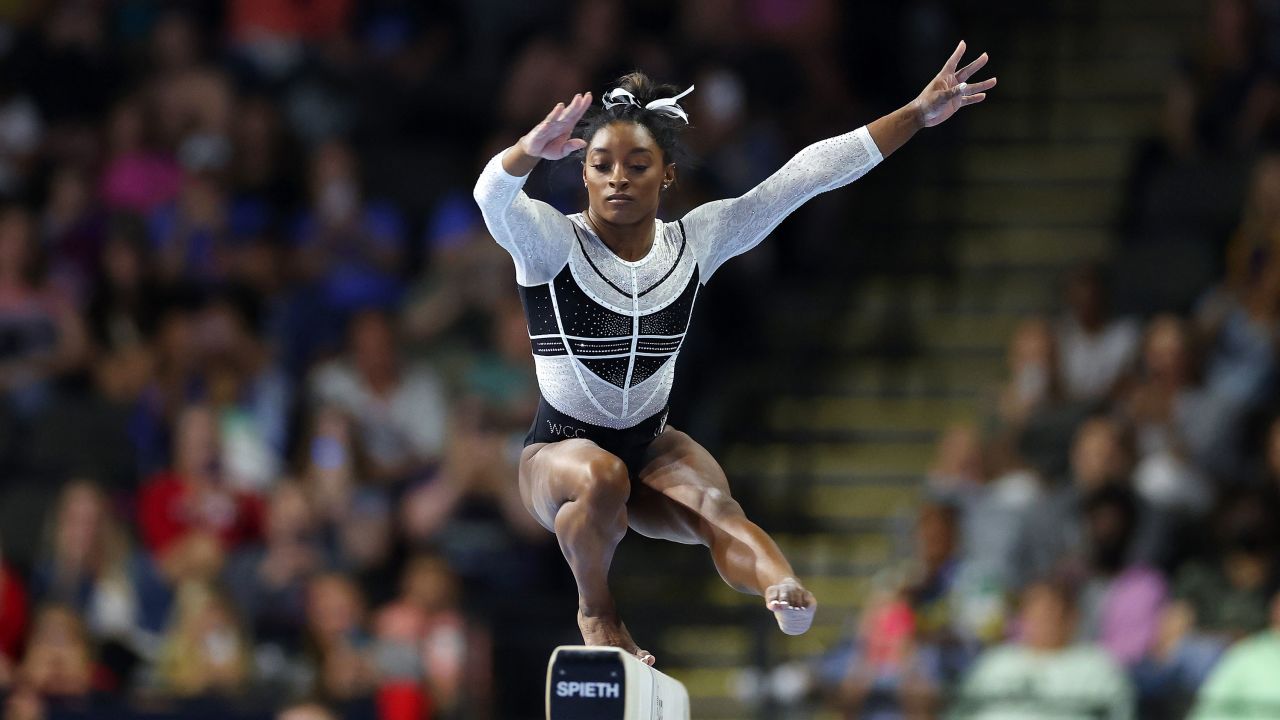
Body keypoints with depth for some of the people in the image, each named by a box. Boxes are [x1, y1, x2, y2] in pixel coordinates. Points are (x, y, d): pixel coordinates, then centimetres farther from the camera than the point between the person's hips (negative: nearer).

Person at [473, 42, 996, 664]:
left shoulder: (696, 241, 0)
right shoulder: (550, 242, -13)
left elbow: (801, 177, -4)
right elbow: (492, 194, -35)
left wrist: (919, 114, -7)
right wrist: (531, 150, -60)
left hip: (650, 450, 3)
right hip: (559, 456, -3)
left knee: (714, 505, -30)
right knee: (601, 476, -37)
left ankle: (784, 590, -61)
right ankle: (596, 611, -11)